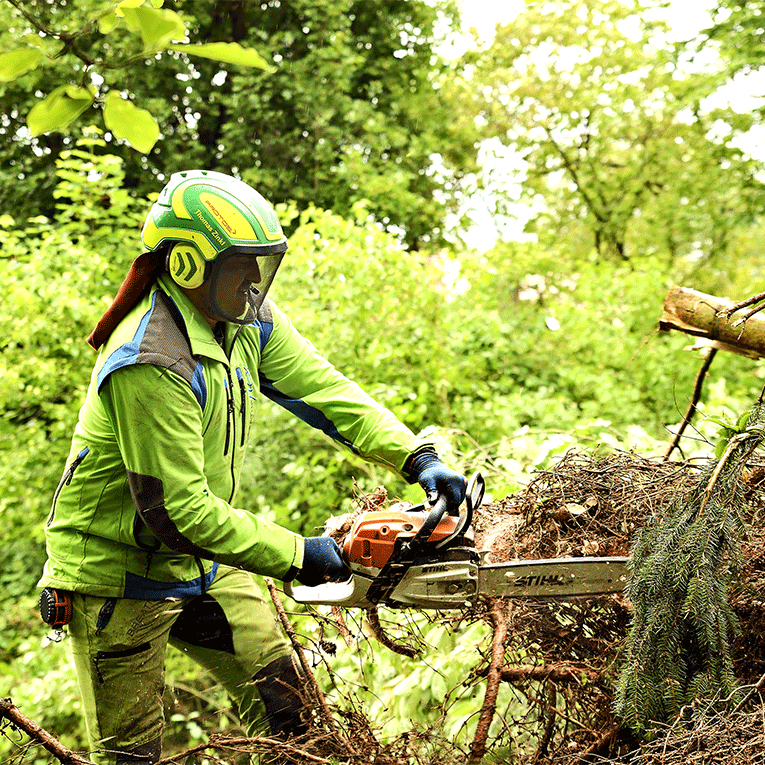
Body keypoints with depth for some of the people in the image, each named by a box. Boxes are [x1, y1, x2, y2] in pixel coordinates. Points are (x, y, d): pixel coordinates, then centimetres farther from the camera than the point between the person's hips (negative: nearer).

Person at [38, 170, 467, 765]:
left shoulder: (248, 317, -6)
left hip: (204, 560, 8)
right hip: (121, 574, -7)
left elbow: (322, 388, -6)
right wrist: (295, 555, -26)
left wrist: (417, 457, -19)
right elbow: (177, 509, -31)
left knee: (285, 700, 9)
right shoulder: (151, 365, -32)